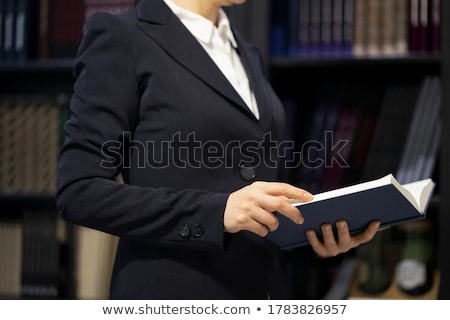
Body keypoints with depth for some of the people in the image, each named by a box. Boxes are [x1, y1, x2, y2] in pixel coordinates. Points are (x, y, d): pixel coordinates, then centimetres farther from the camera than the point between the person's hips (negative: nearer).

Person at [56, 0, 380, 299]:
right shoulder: (121, 37, -6)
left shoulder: (244, 53, 16)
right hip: (174, 296, -7)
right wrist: (218, 211, -21)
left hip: (262, 296, 7)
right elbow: (80, 190, -12)